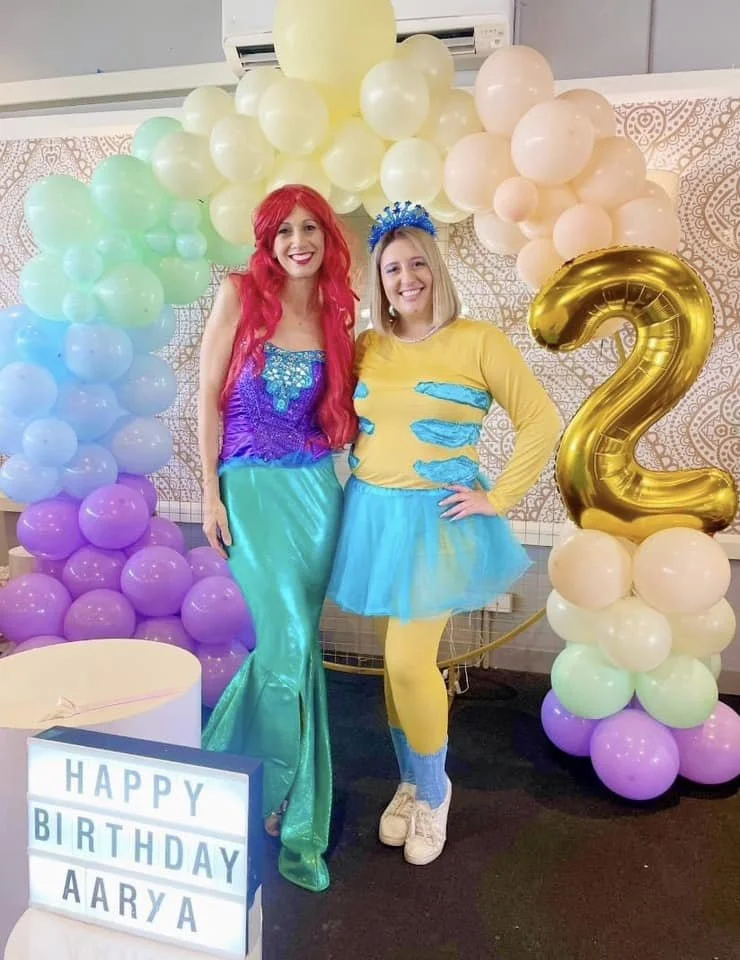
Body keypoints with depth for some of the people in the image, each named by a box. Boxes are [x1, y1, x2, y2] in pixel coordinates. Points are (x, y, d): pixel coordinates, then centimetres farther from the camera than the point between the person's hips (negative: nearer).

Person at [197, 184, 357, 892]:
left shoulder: (336, 314, 9)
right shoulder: (241, 294, -1)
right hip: (250, 487, -3)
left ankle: (277, 792, 30)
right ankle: (295, 818, 15)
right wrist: (210, 493, -6)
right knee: (291, 641, -10)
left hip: (316, 488, 4)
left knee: (291, 644, 7)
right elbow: (209, 397, -2)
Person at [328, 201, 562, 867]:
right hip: (372, 514, 4)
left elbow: (542, 421, -7)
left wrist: (499, 498, -9)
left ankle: (433, 791, 22)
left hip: (437, 520, -4)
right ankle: (410, 784, 33)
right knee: (398, 660, 12)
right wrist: (363, 474, 5)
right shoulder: (366, 348, 5)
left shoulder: (477, 341, -7)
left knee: (409, 662, -6)